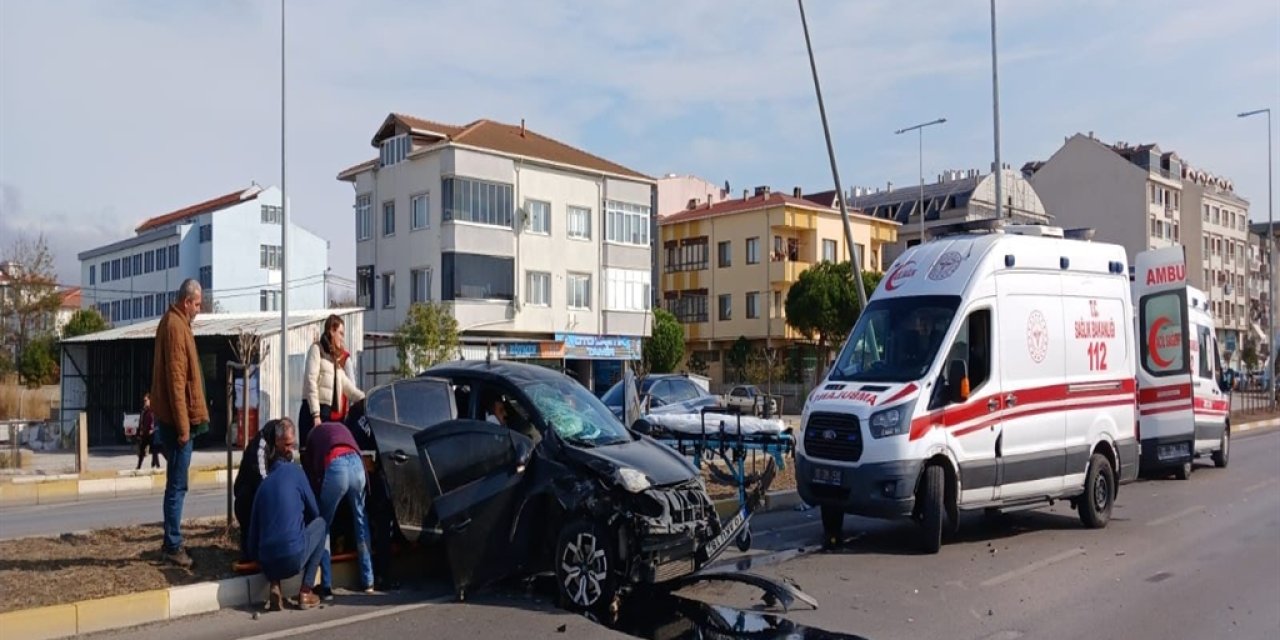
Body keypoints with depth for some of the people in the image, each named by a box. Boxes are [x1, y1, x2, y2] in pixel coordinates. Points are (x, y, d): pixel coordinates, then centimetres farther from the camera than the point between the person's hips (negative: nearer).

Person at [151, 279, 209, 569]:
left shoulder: (174, 323, 15)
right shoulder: (175, 327, -16)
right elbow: (176, 380, -21)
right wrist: (183, 425, -20)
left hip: (174, 419, 10)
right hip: (177, 420, -10)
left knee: (176, 484, 15)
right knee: (177, 486, -4)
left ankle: (172, 541, 23)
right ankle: (173, 546, 3)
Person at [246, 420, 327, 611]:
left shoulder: (264, 482, 14)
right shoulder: (295, 471, 4)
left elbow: (253, 529, 14)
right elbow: (314, 512, 13)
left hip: (266, 565, 5)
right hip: (294, 558, -5)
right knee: (320, 523, 20)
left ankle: (275, 587, 10)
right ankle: (305, 593, 12)